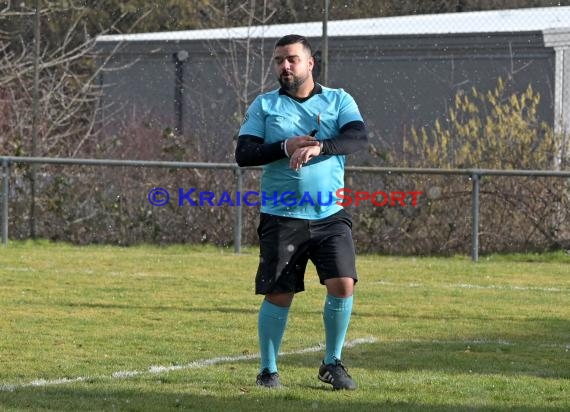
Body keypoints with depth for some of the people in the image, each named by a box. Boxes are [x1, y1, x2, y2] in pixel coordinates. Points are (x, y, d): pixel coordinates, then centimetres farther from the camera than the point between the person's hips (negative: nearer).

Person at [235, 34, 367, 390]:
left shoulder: (338, 100, 7)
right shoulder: (264, 105, 7)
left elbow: (359, 137, -11)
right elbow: (243, 154, -2)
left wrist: (318, 147, -28)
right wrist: (285, 148, -17)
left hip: (330, 215, 0)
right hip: (281, 217, 0)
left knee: (343, 284, -11)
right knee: (279, 295, -1)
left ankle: (333, 363, 8)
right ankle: (268, 370, 15)